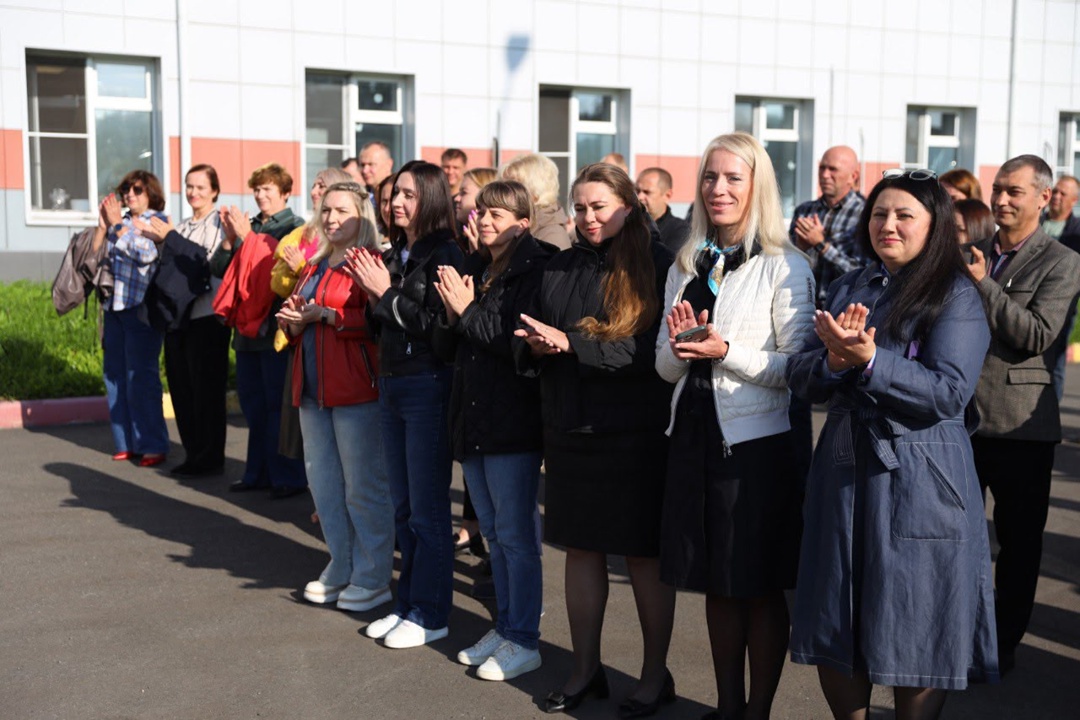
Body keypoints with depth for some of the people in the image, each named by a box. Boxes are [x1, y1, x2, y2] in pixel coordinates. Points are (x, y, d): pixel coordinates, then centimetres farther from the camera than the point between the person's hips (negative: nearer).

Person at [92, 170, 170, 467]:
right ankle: (126, 443, 18)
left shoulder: (158, 222, -2)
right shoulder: (118, 222, 14)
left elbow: (146, 253, -19)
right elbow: (95, 255, 11)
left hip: (141, 309, -7)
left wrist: (117, 225, -12)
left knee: (141, 376, -8)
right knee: (114, 375, 9)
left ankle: (152, 446, -2)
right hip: (113, 307, 7)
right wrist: (102, 226, -1)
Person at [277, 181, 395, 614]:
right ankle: (341, 568, 28)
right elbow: (300, 319, 26)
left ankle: (372, 578, 9)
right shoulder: (315, 267, 19)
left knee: (363, 486, -2)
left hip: (355, 388, -9)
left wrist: (325, 315, -18)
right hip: (312, 388, 9)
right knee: (323, 484, 14)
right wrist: (291, 322, 4)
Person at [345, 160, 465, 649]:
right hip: (391, 385, 8)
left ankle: (430, 614, 11)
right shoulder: (394, 254, 12)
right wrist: (372, 296, -1)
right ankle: (407, 604, 26)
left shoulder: (444, 255, -11)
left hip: (427, 387, -8)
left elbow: (434, 323, -19)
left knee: (427, 510, 0)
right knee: (403, 508, 15)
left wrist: (387, 292, -15)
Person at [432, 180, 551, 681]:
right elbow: (448, 342, 13)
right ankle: (504, 627, 29)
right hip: (472, 419, 8)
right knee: (494, 534, 17)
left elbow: (520, 341, -20)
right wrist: (451, 315, -7)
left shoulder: (534, 270, -11)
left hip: (513, 421, -8)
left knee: (515, 535, -1)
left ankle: (524, 640, 10)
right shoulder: (473, 269, 12)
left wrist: (469, 311, -15)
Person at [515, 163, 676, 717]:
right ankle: (585, 669, 26)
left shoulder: (655, 266, -6)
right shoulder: (559, 268, 11)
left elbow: (648, 350, -16)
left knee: (644, 554, 5)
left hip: (635, 435, -5)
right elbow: (534, 341, 13)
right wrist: (537, 343, -10)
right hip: (570, 430, 5)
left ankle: (656, 673, 21)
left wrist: (569, 342, -19)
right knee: (581, 549, 12)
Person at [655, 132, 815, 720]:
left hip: (759, 444, -6)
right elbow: (667, 367, 13)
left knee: (761, 589, 6)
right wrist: (678, 346, -8)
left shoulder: (784, 267, -7)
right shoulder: (686, 268, 11)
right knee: (716, 585, 15)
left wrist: (726, 350, -22)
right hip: (695, 435, 6)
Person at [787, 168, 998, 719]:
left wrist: (868, 358, -25)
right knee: (834, 632, 11)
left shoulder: (957, 297, -4)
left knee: (914, 638, 5)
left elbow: (949, 391, -17)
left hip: (919, 485, -5)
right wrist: (834, 361, -16)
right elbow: (801, 379, 5)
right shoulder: (847, 290, 11)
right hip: (844, 472, 5)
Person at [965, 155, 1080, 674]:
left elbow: (1037, 336, -18)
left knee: (1019, 537, 7)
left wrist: (982, 283, -22)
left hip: (1019, 422, -5)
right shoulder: (973, 254, 10)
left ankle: (1004, 641, 21)